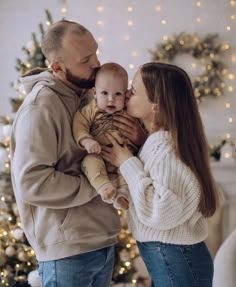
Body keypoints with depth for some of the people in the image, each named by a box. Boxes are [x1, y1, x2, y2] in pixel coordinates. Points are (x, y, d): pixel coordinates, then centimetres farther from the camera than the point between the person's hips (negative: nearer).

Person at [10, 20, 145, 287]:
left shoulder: (90, 97, 8)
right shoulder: (40, 106, -17)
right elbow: (31, 183, -24)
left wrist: (132, 135, -5)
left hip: (103, 241, 8)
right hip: (67, 249, -7)